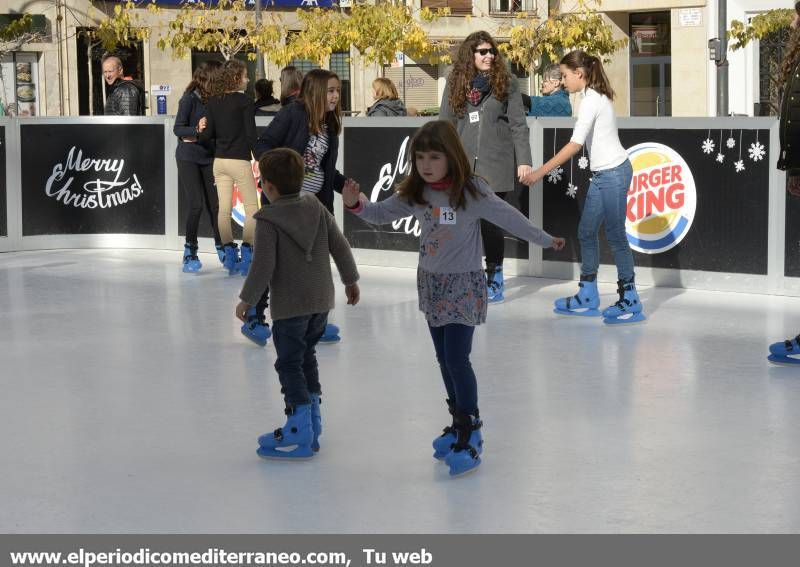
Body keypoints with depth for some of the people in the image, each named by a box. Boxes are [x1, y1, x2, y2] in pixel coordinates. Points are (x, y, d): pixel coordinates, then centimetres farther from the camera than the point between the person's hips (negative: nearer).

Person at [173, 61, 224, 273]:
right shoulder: (190, 99, -11)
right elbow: (177, 129, -12)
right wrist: (197, 130, -28)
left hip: (208, 157, 4)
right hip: (188, 158, -4)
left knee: (215, 204, 2)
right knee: (196, 205, -7)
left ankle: (222, 248, 14)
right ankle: (190, 253, 4)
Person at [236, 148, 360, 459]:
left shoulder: (267, 221, -15)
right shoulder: (317, 209, 3)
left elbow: (263, 267, -17)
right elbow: (340, 246, 7)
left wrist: (247, 299, -5)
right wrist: (351, 280, 19)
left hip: (290, 306, -7)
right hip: (321, 300, 7)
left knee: (289, 364, 1)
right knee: (306, 358, 20)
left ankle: (299, 434, 0)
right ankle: (312, 426, 25)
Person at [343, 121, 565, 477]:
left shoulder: (471, 192, -18)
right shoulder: (416, 194, -2)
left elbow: (509, 218, -12)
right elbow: (381, 214, 7)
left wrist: (545, 239, -10)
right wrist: (356, 204, -12)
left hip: (464, 285, -6)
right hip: (431, 283, 6)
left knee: (457, 360, -11)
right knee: (444, 360, 13)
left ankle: (470, 436, -3)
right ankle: (460, 423, 27)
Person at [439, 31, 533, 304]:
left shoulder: (506, 82, 3)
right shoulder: (455, 84, 7)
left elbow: (518, 124, 2)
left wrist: (523, 160, -5)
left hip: (495, 165, -2)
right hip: (464, 166, 2)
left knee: (491, 222, -2)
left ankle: (495, 280, 10)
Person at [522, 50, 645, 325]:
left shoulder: (591, 100, -15)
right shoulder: (597, 97, 13)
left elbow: (575, 144, -21)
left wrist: (541, 171, -21)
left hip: (612, 173, -10)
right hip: (604, 174, 10)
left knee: (615, 235, -4)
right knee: (586, 232, 11)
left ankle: (630, 302, 2)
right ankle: (587, 297, 18)